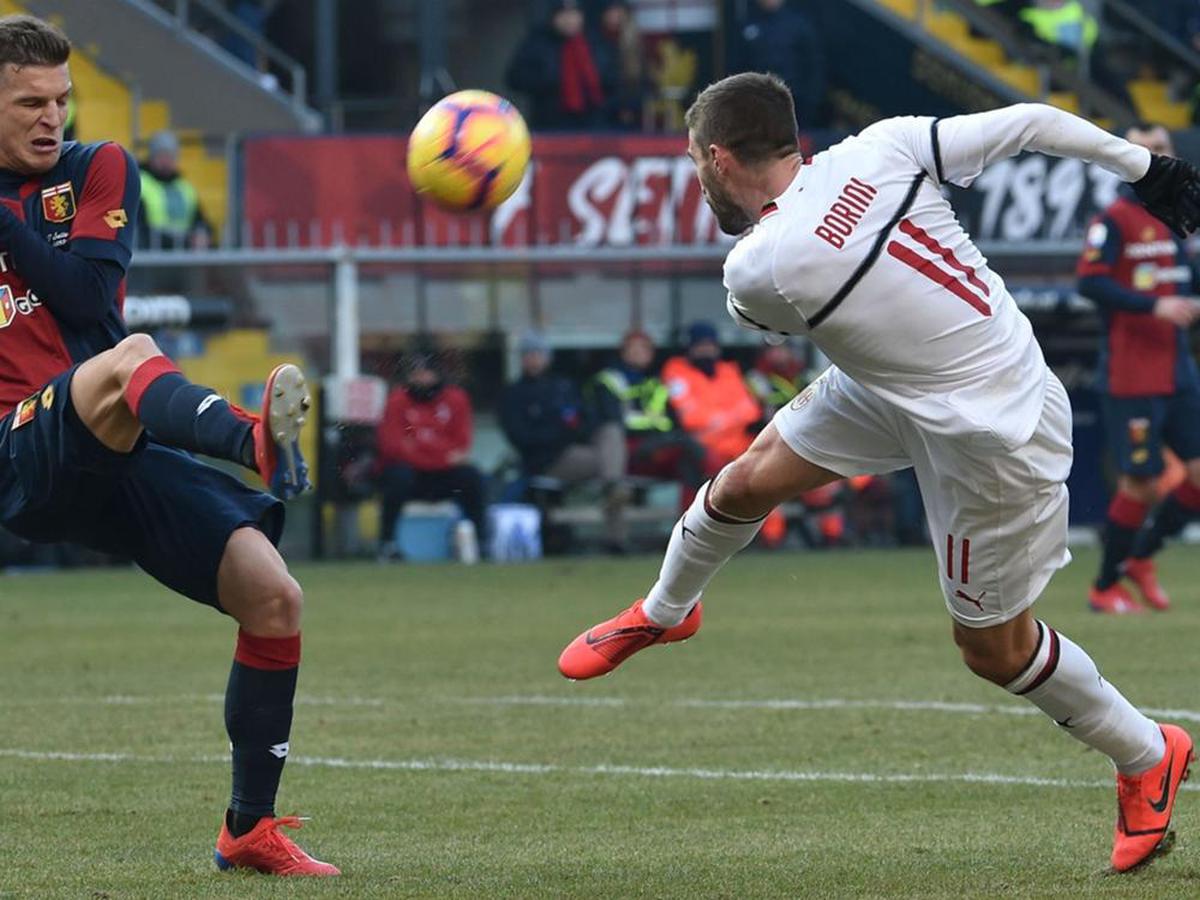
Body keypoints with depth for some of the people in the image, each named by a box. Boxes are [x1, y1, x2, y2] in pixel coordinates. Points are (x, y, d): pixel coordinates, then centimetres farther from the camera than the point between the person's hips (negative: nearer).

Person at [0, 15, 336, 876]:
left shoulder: (98, 171, 12)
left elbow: (88, 298, -4)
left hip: (118, 452, 4)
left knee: (273, 597, -8)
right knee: (129, 356, -35)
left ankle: (250, 829, 7)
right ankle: (260, 445, -68)